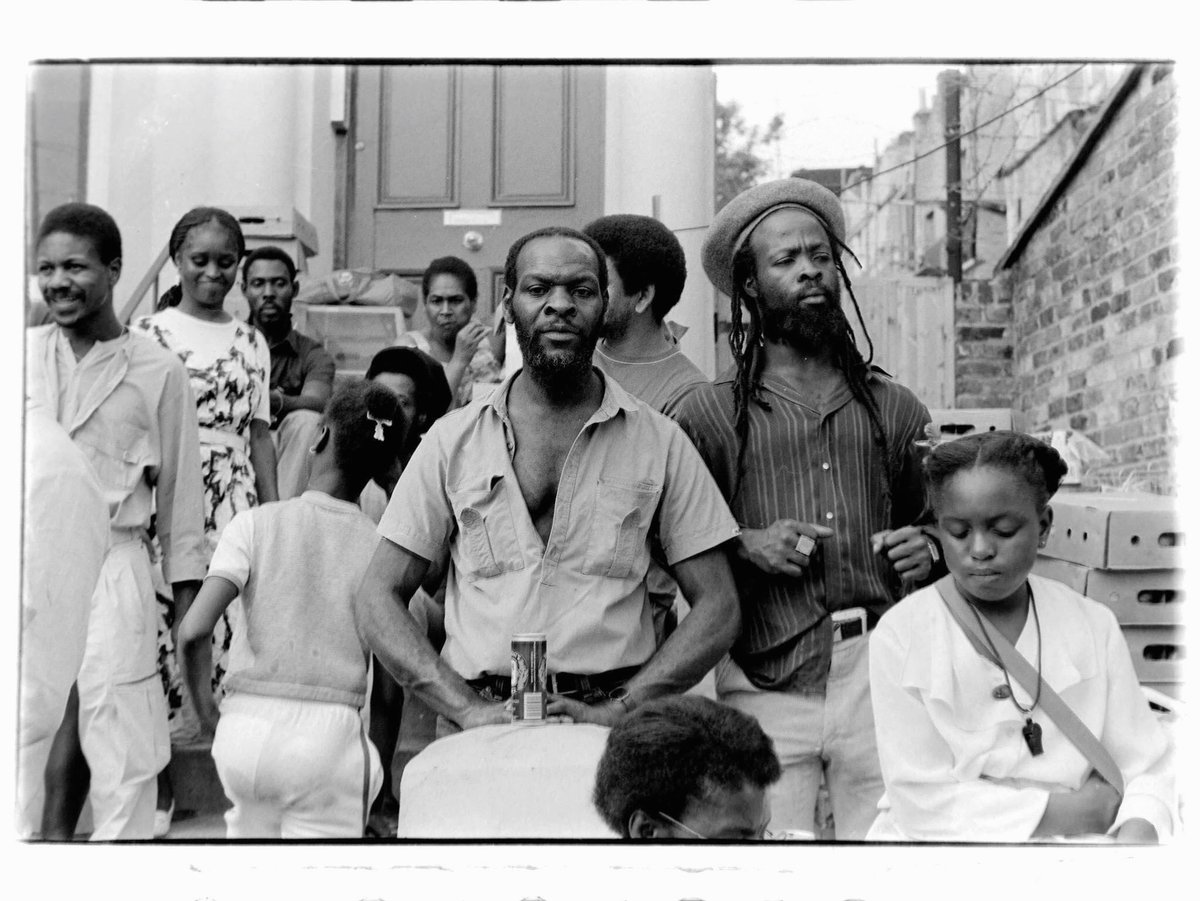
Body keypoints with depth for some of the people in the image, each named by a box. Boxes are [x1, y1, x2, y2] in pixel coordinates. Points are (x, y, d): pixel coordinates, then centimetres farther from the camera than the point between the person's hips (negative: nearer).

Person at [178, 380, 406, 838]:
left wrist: (204, 707, 8)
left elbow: (194, 631, -10)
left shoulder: (257, 523, 0)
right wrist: (380, 775, 16)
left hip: (246, 726, 1)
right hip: (329, 729, -1)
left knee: (251, 830, 21)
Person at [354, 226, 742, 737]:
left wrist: (620, 707, -6)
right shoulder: (452, 440, 9)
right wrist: (468, 708, -6)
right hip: (481, 729, 0)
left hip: (609, 729, 0)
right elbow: (378, 599, 8)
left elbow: (717, 608, 7)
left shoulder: (659, 441, 8)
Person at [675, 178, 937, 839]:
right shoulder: (706, 414, 7)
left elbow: (931, 526, 23)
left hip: (881, 669, 2)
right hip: (764, 683, -2)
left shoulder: (894, 408, 14)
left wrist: (928, 553, 2)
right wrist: (744, 546, -10)